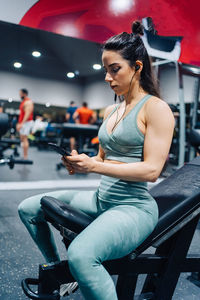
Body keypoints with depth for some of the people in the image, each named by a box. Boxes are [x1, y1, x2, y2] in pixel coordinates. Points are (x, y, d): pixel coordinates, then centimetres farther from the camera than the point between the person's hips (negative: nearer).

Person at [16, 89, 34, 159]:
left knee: (24, 139, -12)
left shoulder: (28, 102, -13)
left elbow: (27, 114, -23)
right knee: (22, 139, 10)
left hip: (27, 122, -10)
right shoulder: (23, 102, 19)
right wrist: (19, 123, 23)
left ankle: (25, 157, -12)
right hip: (22, 122, 10)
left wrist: (21, 124, -29)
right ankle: (25, 156, 15)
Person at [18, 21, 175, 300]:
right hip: (101, 199, 8)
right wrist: (80, 162, -3)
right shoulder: (111, 110, 14)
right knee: (28, 208, 9)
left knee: (81, 255, -36)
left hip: (134, 206, -8)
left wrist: (93, 166, -22)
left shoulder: (156, 108, -9)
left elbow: (152, 169, -18)